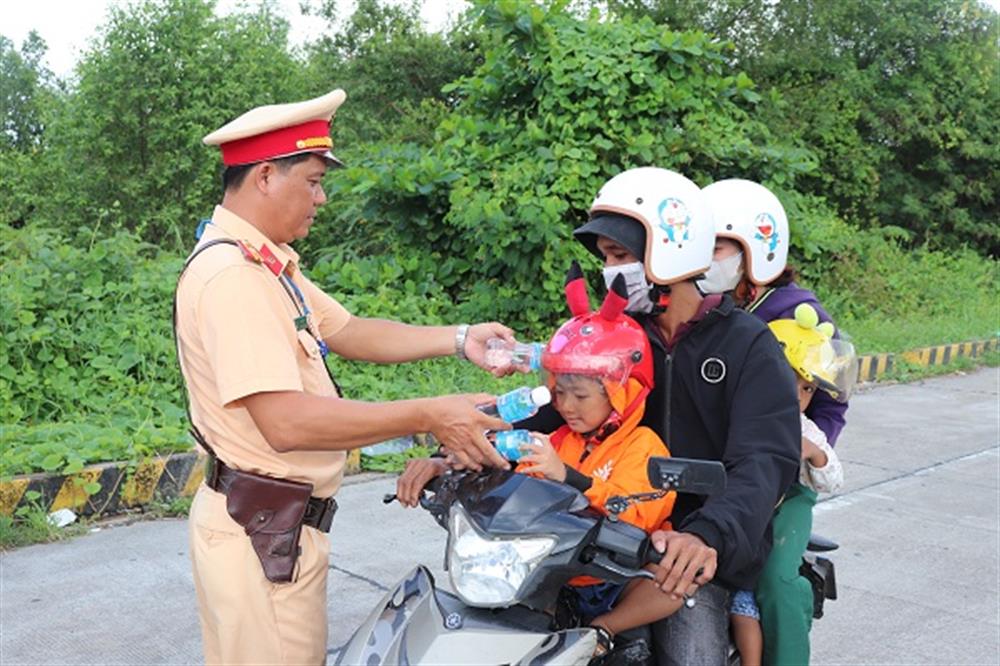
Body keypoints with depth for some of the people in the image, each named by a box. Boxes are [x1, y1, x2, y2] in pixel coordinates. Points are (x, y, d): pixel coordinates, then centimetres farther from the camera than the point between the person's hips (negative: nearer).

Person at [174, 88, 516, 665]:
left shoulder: (270, 266, 12)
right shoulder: (230, 274, -22)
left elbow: (350, 333, 14)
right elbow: (285, 421, -29)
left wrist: (460, 339, 4)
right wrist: (429, 416, -26)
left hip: (288, 527, 10)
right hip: (260, 533, -10)